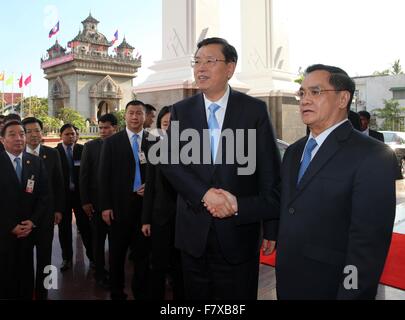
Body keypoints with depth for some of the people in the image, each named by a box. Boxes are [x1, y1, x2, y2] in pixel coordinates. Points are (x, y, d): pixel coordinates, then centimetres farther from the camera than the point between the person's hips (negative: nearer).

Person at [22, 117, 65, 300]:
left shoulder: (52, 154, 2)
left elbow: (59, 183, 6)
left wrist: (58, 209, 3)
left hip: (46, 212, 1)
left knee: (44, 256, 10)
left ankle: (42, 292, 25)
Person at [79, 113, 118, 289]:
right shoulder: (90, 146, 0)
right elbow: (83, 175, -1)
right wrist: (85, 201, -5)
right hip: (96, 200, 0)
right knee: (98, 238, 9)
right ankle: (100, 272, 23)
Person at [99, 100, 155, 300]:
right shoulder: (111, 142, 3)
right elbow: (104, 176, 0)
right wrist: (105, 206, -6)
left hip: (146, 204, 1)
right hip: (120, 205, 0)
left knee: (143, 252, 10)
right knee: (117, 252, 12)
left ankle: (141, 292, 26)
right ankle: (117, 292, 29)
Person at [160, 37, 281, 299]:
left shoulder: (255, 110, -3)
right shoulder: (181, 110, 5)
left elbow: (271, 172, -4)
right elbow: (170, 161, -6)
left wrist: (239, 207, -14)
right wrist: (204, 194, -20)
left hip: (239, 231, -2)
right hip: (193, 229, 2)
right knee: (195, 294, 16)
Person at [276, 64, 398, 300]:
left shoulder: (374, 157, -16)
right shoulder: (294, 151, 7)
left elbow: (369, 243, -20)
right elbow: (287, 213, 10)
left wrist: (351, 293, -20)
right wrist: (282, 273, 7)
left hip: (331, 288, -6)